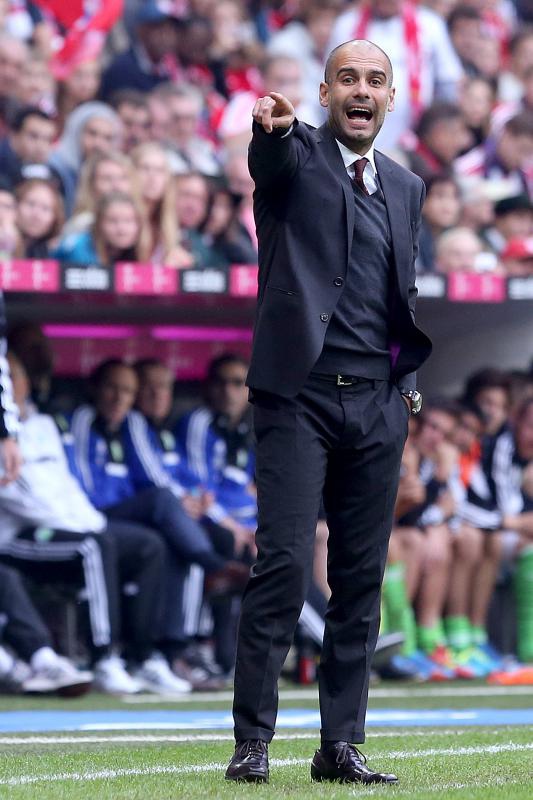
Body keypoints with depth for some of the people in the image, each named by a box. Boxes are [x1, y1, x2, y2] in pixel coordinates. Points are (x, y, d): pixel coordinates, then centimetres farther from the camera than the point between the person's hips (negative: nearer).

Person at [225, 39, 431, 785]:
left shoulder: (406, 187, 16)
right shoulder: (295, 155, 0)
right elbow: (272, 158, -25)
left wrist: (410, 373, 10)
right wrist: (274, 128, -48)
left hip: (378, 406, 5)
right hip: (301, 395, -5)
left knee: (361, 577, 5)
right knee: (284, 564, -12)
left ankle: (341, 745, 10)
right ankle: (253, 741, -8)